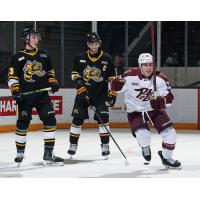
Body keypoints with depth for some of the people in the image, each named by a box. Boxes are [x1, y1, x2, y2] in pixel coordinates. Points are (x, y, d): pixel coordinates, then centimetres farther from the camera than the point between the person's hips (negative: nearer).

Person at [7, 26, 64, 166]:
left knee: (50, 120, -8)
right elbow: (12, 77, -1)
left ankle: (48, 154, -4)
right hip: (25, 97, -3)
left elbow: (50, 71, 23)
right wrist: (15, 90, -15)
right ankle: (20, 153, 19)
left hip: (42, 95, 3)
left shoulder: (44, 55, 11)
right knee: (23, 123, 1)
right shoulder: (18, 58, -1)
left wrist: (53, 82, 6)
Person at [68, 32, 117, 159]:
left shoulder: (107, 59, -1)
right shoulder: (80, 58, 0)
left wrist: (112, 94, -4)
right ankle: (73, 144, 8)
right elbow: (75, 75, 1)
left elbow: (112, 78, 2)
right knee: (78, 118, -3)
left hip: (101, 93, -1)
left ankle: (105, 145, -4)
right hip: (83, 92, 1)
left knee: (103, 117, -12)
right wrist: (81, 89, -12)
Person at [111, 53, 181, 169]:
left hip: (155, 109, 3)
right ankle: (145, 147, 18)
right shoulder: (131, 76, -18)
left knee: (170, 134, -6)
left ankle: (166, 158, 23)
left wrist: (159, 101, -35)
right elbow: (115, 87, -4)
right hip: (135, 111, -2)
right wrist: (117, 83, -29)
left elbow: (168, 98, -13)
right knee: (143, 136, -24)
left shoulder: (160, 78, -14)